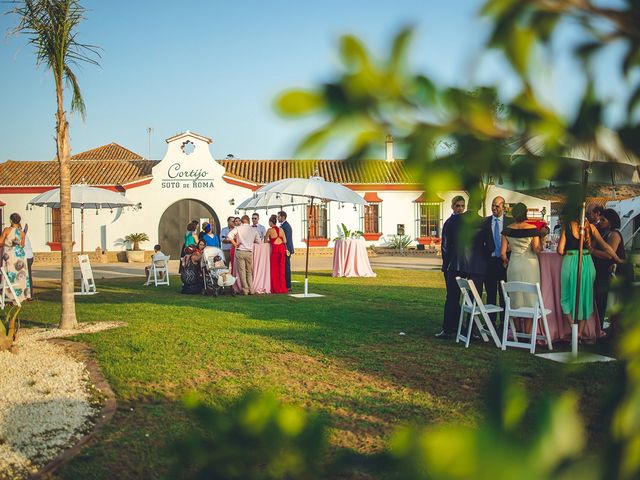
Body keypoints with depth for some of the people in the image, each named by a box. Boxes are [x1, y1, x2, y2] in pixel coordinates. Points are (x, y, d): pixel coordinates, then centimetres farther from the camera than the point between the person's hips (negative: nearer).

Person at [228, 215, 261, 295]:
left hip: (240, 252, -2)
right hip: (249, 252, 2)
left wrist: (234, 243, 0)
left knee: (242, 271, 1)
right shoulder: (254, 230, 3)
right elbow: (258, 241, 8)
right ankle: (251, 289, 8)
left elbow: (230, 236, -14)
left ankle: (245, 290, -3)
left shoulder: (238, 228, -3)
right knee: (249, 271, 12)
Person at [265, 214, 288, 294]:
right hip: (282, 248, 5)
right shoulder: (281, 229, 6)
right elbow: (285, 241, 5)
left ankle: (276, 288, 8)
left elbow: (265, 241, 0)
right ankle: (282, 288, 13)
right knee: (281, 269, 11)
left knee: (274, 269, 6)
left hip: (275, 249, -5)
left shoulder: (270, 230, -6)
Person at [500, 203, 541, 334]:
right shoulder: (532, 229, -8)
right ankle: (527, 332, 8)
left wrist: (506, 261, 20)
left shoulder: (507, 230, 0)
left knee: (515, 299, 10)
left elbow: (502, 253, 0)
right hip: (530, 265, -2)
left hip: (514, 265, 2)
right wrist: (540, 240, 6)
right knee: (529, 298, 5)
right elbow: (537, 249, -13)